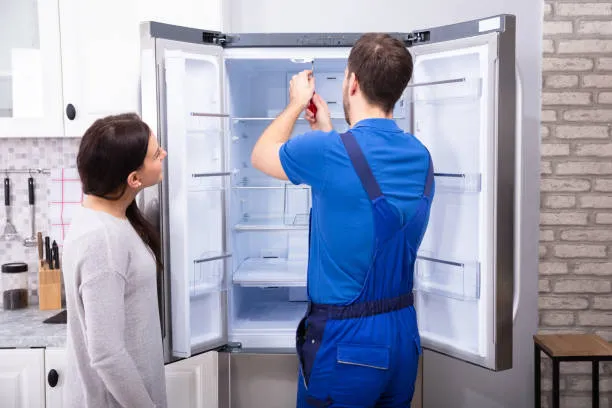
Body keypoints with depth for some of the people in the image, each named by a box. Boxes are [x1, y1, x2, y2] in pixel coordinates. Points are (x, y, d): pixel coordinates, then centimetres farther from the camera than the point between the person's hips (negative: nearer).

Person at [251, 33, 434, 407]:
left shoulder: (329, 152, -20)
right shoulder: (420, 156, -1)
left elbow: (261, 156, 1)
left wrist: (296, 103, 15)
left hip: (346, 339, -6)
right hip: (404, 334, 6)